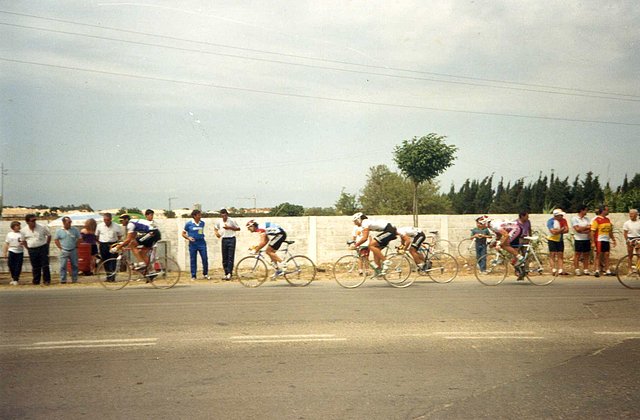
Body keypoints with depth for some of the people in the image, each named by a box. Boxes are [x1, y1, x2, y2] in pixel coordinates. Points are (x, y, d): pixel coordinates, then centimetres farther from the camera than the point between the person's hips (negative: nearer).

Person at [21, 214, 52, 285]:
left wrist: (46, 245, 4)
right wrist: (28, 248, 10)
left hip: (43, 248, -2)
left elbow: (49, 236, 6)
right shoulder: (23, 230, 0)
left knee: (45, 265, -4)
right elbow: (24, 240, 16)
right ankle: (36, 281, 16)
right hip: (32, 250, 2)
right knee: (35, 267, 6)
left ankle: (46, 280, 4)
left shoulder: (42, 227, -6)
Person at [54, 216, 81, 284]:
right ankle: (63, 280, 4)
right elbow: (56, 240, 8)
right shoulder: (59, 231, -1)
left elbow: (79, 239, 6)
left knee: (74, 265, 5)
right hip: (64, 251, -1)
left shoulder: (75, 229, -1)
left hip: (73, 251, 1)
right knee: (63, 266, -2)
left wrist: (76, 246, 0)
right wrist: (60, 248, 0)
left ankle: (74, 279, 13)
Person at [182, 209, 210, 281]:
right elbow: (183, 233, 3)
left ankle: (205, 274, 13)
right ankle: (193, 276, 13)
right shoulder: (188, 224, -3)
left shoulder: (202, 223, 7)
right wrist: (188, 237, -13)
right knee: (193, 260, 3)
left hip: (201, 242, 2)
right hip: (193, 243, -2)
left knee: (205, 258, -4)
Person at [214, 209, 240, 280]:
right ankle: (226, 273, 12)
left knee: (230, 257, -9)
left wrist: (229, 227, -14)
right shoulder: (219, 221, 4)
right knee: (224, 258, 6)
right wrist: (216, 232, 0)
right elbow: (215, 228, 22)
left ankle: (229, 273, -11)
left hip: (231, 239, -4)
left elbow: (238, 228, -1)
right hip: (224, 239, 4)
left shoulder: (232, 221, -6)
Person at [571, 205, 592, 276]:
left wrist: (582, 230, -15)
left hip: (586, 239, 6)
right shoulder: (574, 218, -5)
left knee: (586, 255, 8)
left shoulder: (587, 219, 13)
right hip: (578, 240, -6)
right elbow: (577, 229, -15)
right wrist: (586, 227, -5)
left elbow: (590, 228, 2)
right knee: (577, 255, -1)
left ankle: (585, 270, 13)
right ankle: (577, 270, 3)